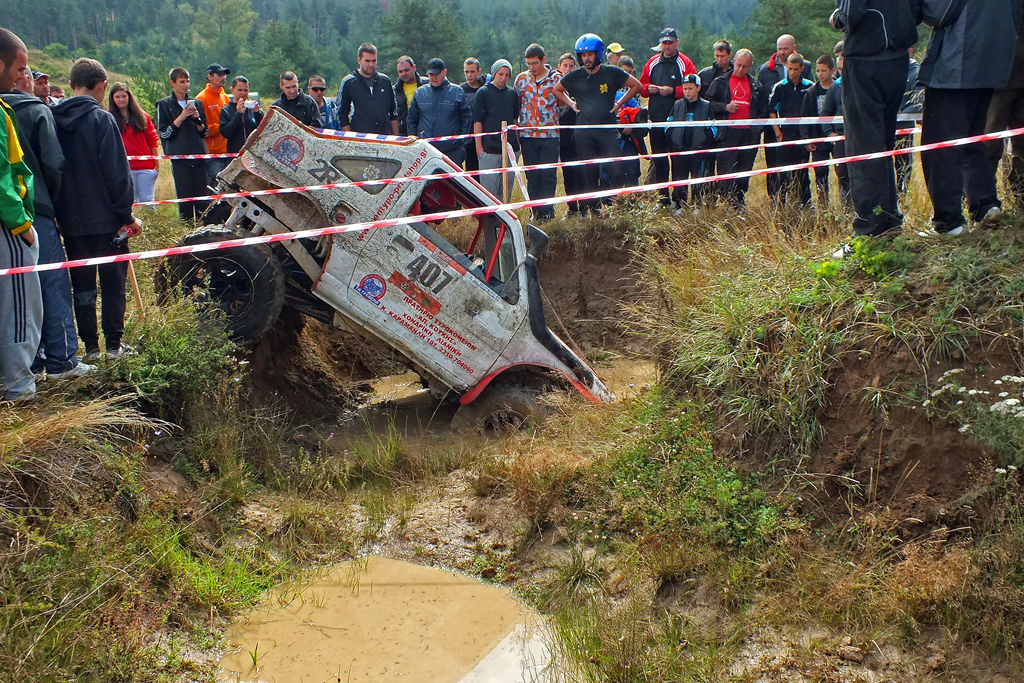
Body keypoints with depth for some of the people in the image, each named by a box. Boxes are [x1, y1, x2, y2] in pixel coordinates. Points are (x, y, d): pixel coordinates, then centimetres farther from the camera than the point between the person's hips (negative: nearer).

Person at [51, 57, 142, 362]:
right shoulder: (101, 119, -12)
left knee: (82, 285, 11)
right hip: (105, 219, -4)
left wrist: (61, 211, 16)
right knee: (113, 282, 6)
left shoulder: (53, 119, 4)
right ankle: (114, 345, 10)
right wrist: (127, 214, -7)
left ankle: (90, 347, 14)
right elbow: (117, 172, -14)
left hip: (70, 220, 5)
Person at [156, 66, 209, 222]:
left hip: (199, 157, 3)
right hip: (179, 158, -3)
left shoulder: (196, 103, 16)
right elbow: (164, 133, -2)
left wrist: (197, 119, -3)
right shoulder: (164, 105, 6)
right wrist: (181, 118, -10)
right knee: (185, 199, -4)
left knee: (203, 199, 0)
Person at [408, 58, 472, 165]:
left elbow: (467, 119, 5)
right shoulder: (420, 93, 10)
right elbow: (412, 120, 16)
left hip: (452, 152, -2)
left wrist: (462, 144, -1)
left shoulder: (457, 92, 3)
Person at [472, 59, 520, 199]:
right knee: (489, 188, -6)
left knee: (506, 188, 8)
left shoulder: (512, 94, 13)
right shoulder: (483, 93, 0)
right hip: (489, 149, -4)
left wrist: (517, 142, 14)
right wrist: (479, 146, -8)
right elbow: (477, 121, -3)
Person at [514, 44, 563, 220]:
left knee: (549, 175, -4)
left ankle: (547, 212, 3)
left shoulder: (556, 78, 1)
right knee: (532, 176, 4)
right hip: (528, 135, 2)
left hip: (550, 135, -2)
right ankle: (536, 212, 10)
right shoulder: (521, 79, 7)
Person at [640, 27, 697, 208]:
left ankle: (678, 196, -1)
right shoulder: (652, 63, 14)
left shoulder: (685, 63, 0)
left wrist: (673, 91, -17)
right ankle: (662, 196, 16)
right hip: (656, 118, 5)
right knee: (658, 159, 8)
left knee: (678, 159, -5)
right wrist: (649, 89, -4)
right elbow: (641, 86, 18)